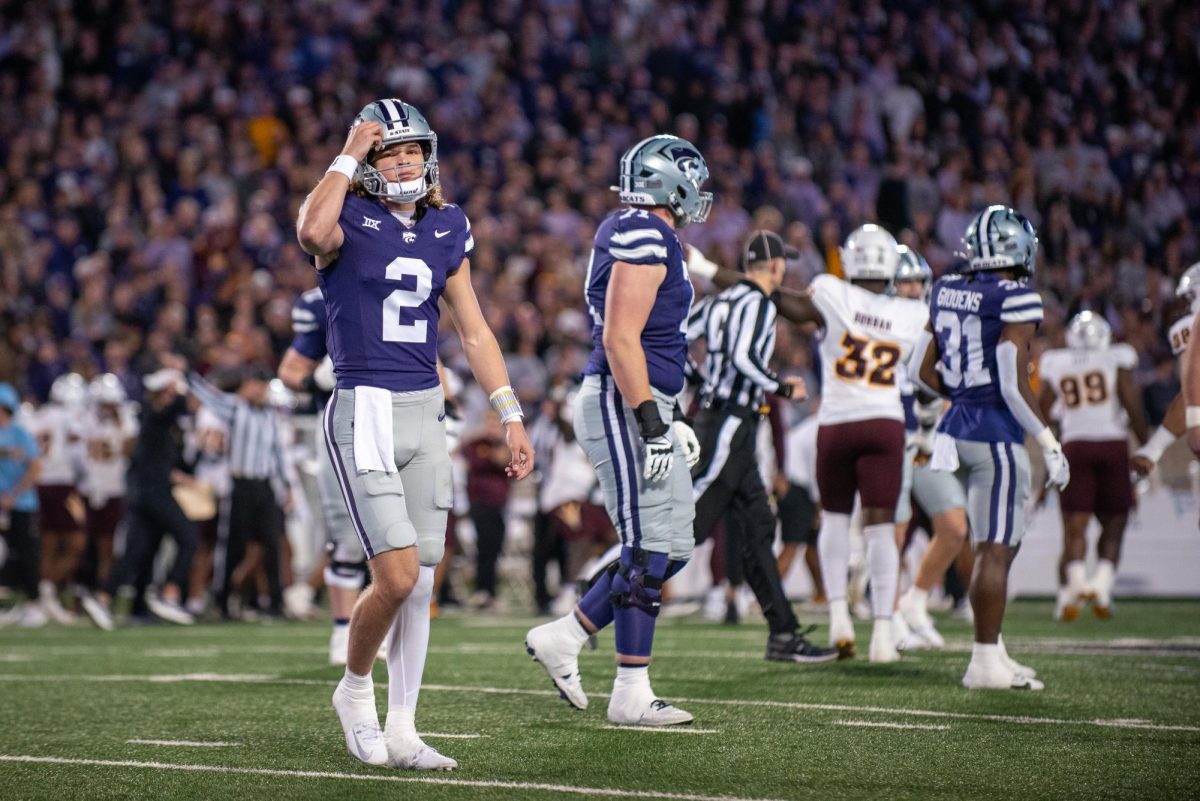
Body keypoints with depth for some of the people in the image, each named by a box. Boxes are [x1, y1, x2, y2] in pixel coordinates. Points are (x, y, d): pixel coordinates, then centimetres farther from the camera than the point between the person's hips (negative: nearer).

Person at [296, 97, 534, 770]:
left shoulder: (447, 230, 10)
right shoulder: (349, 222, -5)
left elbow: (475, 331, 14)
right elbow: (312, 234, -32)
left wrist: (512, 417, 9)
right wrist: (348, 157, -18)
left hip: (427, 412, 6)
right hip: (365, 413, -6)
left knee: (421, 586, 6)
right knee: (398, 577, -13)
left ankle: (400, 731, 16)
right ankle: (356, 690, 14)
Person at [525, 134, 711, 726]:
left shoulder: (631, 236, 18)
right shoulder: (646, 238, -13)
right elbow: (620, 339, -20)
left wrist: (667, 420, 25)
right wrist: (650, 423, -22)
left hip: (640, 409, 10)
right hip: (622, 407, -10)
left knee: (670, 546, 11)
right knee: (649, 548, -7)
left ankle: (563, 638, 16)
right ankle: (631, 694, -2)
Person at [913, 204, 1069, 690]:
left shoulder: (948, 292, 7)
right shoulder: (1016, 301, -15)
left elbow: (923, 368, 13)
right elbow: (1014, 385, -18)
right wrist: (1050, 445, -11)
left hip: (959, 426, 8)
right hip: (997, 432, -8)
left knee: (996, 544, 17)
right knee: (995, 549, -3)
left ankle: (991, 650, 20)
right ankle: (985, 662, 0)